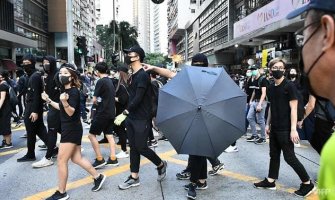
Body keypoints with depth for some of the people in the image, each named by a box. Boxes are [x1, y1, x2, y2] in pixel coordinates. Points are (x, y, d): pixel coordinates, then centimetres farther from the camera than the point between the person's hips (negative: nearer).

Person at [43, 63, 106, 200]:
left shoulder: (74, 91, -17)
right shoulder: (65, 89, 11)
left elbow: (70, 112, -24)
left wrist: (65, 102, -41)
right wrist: (49, 100, 17)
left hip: (72, 129, -10)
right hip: (68, 129, 10)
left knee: (61, 160, -3)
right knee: (76, 158, 14)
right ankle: (98, 177, 25)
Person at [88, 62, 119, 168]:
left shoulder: (101, 82, -13)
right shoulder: (110, 81, 10)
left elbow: (94, 100, -13)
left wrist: (97, 103, 7)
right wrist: (101, 102, 9)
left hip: (102, 113, -8)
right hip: (111, 112, 8)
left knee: (92, 135, 0)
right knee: (109, 135, 10)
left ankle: (100, 159, 0)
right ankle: (113, 159, 9)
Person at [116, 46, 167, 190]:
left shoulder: (143, 75, -16)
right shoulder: (132, 76, 11)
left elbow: (138, 98, -23)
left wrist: (124, 113, -25)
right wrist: (127, 115, 11)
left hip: (142, 119, -8)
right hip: (131, 117, 8)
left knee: (141, 147, -1)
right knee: (133, 147, 11)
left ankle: (161, 165, 23)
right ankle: (134, 177, 20)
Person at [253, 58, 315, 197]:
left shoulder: (290, 86, -13)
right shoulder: (271, 88, 8)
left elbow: (293, 108, -15)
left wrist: (293, 129, -19)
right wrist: (268, 124, 16)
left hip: (285, 129, -7)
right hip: (274, 128, 7)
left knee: (289, 157, -1)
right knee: (274, 155, 15)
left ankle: (308, 183, 14)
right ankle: (270, 181, 26)